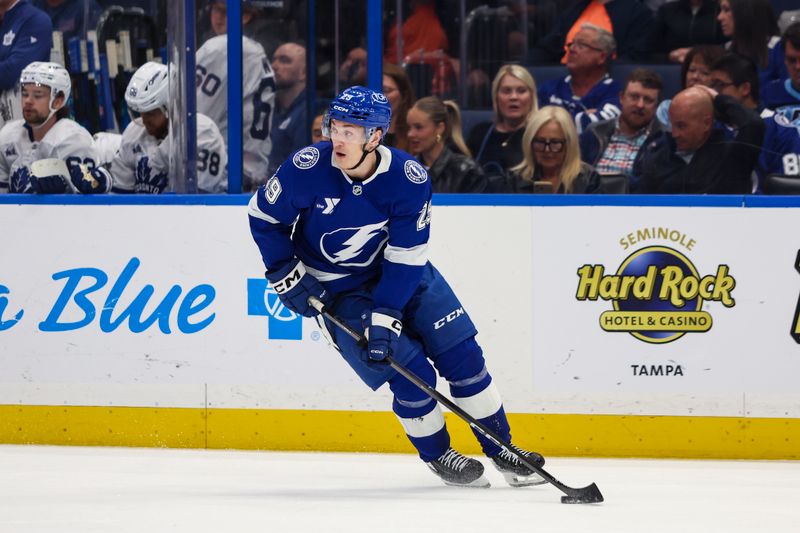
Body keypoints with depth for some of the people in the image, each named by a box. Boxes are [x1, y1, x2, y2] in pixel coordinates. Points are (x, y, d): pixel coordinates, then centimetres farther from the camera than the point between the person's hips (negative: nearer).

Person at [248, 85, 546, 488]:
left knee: (462, 356, -2)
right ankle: (436, 455, 13)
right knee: (410, 372, -11)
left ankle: (501, 449, 13)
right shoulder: (309, 168, -24)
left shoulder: (409, 179, -22)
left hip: (403, 273, 2)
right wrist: (286, 274, -11)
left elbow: (406, 257, -20)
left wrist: (386, 316, -27)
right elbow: (263, 215, -7)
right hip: (338, 289, -2)